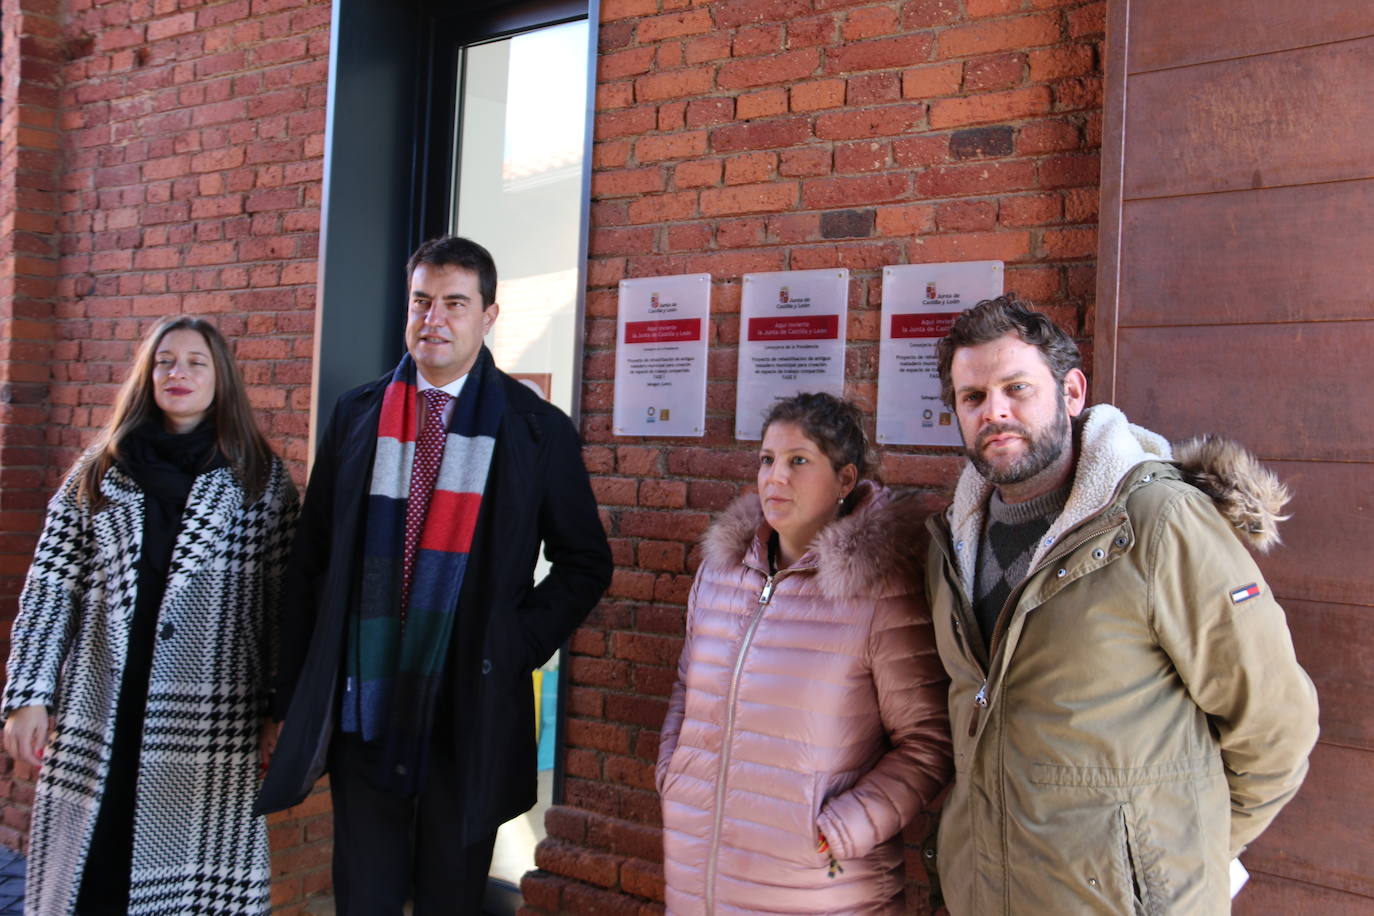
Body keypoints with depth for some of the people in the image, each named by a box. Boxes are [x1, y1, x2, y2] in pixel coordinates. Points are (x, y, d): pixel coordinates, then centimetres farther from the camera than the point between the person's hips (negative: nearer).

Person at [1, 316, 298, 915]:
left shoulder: (261, 478, 4)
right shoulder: (99, 472, 10)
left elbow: (286, 601, 1)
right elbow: (50, 586, 8)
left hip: (212, 721, -2)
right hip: (97, 717, 2)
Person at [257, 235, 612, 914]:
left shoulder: (536, 428, -2)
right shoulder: (357, 415, 4)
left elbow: (586, 562, 4)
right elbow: (311, 558, 6)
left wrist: (520, 645, -8)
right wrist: (294, 696, 4)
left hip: (472, 715, -1)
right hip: (364, 709, 2)